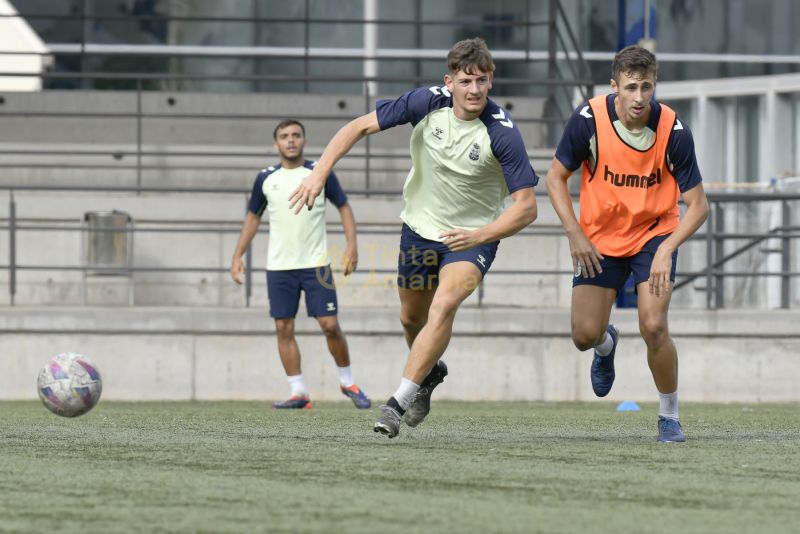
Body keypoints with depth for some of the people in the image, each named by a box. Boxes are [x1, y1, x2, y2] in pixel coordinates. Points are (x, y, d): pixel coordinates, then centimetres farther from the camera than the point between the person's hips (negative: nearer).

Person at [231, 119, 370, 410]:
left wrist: (352, 245, -6)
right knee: (284, 329, -1)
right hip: (279, 267, 2)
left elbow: (343, 206, 6)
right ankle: (299, 393, 4)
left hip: (316, 265, -2)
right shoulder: (266, 178, 5)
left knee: (330, 325, -6)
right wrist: (238, 255, 9)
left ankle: (347, 383, 13)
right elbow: (253, 217, 16)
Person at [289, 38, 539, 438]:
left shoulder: (502, 132, -26)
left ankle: (398, 403, -23)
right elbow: (360, 126, -10)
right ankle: (429, 373, 50)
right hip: (420, 225, 4)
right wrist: (320, 172, -21)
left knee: (443, 306, -27)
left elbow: (526, 206, -23)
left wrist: (479, 236, -35)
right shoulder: (427, 103, -18)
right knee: (412, 317, 17)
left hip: (473, 234, -4)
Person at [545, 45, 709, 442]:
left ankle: (669, 417, 3)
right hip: (599, 238, 2)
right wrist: (575, 234, -15)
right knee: (585, 335, -3)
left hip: (654, 233, -2)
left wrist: (666, 251, -29)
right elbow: (556, 177, -5)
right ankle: (606, 345, 38)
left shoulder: (673, 130, -21)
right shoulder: (588, 119, -19)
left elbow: (697, 205, -15)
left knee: (653, 326, -19)